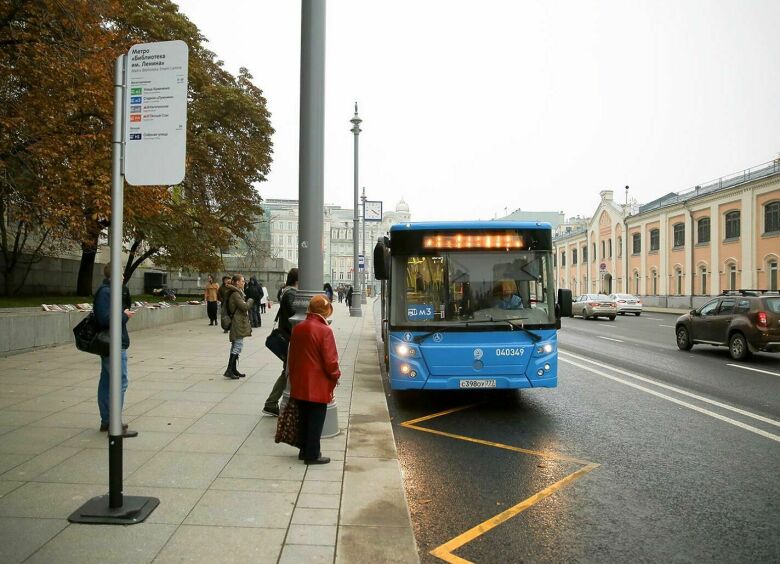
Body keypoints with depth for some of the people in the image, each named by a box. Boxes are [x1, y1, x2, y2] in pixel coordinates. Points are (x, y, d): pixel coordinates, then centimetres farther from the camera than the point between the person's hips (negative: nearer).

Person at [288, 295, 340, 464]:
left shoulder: (297, 328, 2)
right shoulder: (325, 331, -19)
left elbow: (291, 355, 11)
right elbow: (330, 360, -18)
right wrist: (336, 376, 0)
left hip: (299, 384, 6)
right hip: (318, 386, -6)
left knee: (303, 418, 18)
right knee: (316, 420, 5)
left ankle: (304, 450, 29)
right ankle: (312, 455, 13)